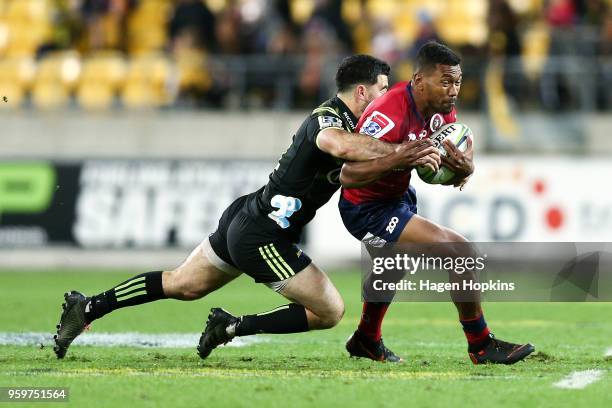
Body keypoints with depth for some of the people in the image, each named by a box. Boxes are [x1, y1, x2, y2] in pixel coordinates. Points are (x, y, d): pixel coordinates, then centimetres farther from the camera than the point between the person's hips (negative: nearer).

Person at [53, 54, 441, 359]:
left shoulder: (338, 118, 12)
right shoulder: (328, 118, -19)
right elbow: (338, 145, -44)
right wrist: (400, 152, -42)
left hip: (244, 219, 10)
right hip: (263, 236, -10)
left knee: (182, 284, 19)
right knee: (330, 312, -2)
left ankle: (88, 307, 18)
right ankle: (235, 327, 0)